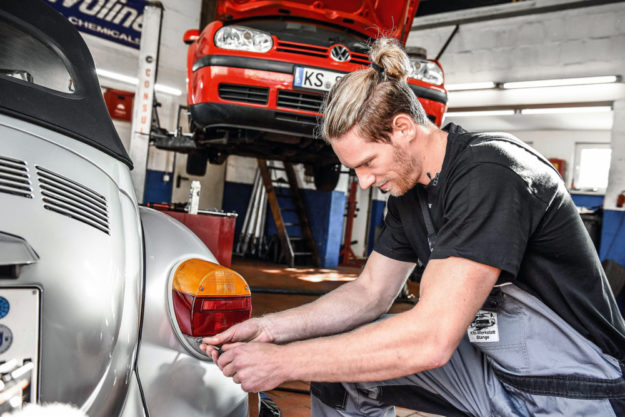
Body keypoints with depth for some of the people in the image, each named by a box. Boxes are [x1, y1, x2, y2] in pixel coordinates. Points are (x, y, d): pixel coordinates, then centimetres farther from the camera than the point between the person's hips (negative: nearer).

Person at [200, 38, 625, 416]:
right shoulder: (408, 187, 2)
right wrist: (272, 327, -5)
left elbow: (431, 338, -31)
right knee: (339, 357, 1)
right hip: (493, 367, 8)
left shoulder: (491, 174, -26)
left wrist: (285, 361, -24)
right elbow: (371, 291, 7)